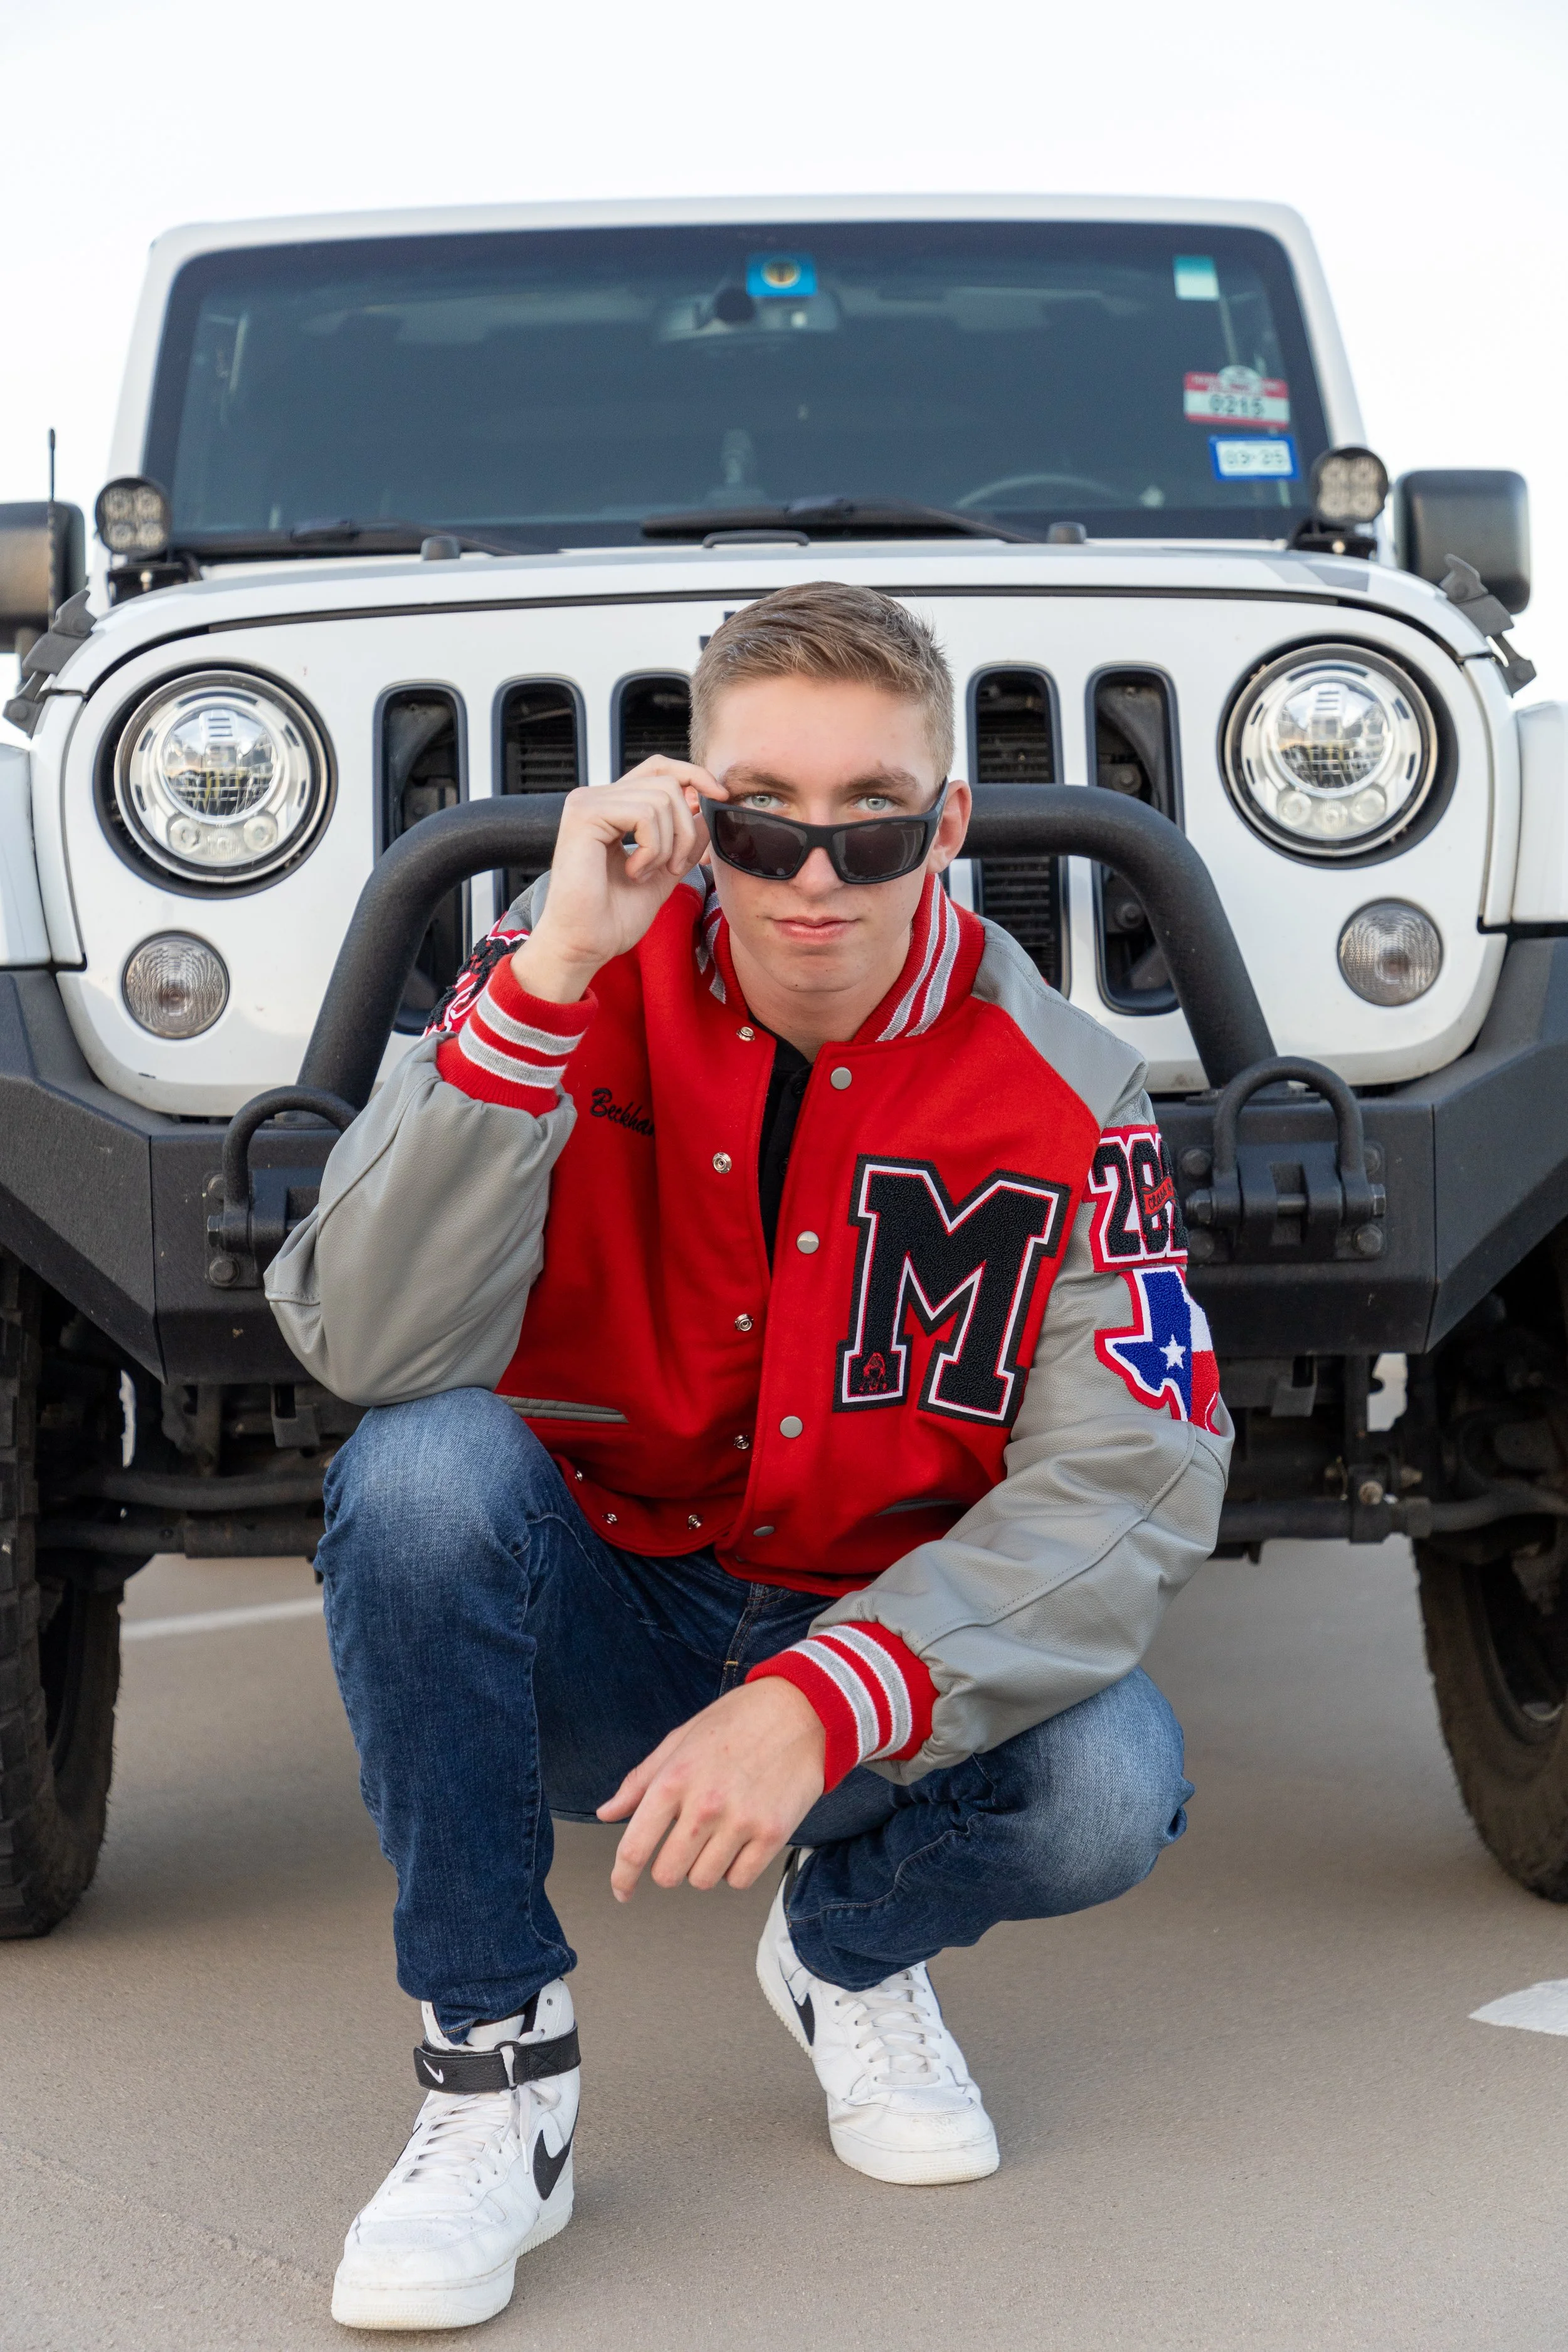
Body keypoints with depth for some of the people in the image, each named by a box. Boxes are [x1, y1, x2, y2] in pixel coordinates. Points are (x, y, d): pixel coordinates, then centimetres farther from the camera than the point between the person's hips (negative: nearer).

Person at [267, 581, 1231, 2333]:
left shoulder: (1065, 1093, -12)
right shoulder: (572, 985, -13)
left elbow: (1130, 1487, -19)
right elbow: (372, 1350, -26)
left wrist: (818, 1704, -33)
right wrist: (548, 980, -35)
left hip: (878, 1643, 1)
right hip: (590, 1639, 0)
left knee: (1107, 1787, -29)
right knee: (422, 1471, -31)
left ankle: (851, 1951, 9)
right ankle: (493, 2061, -12)